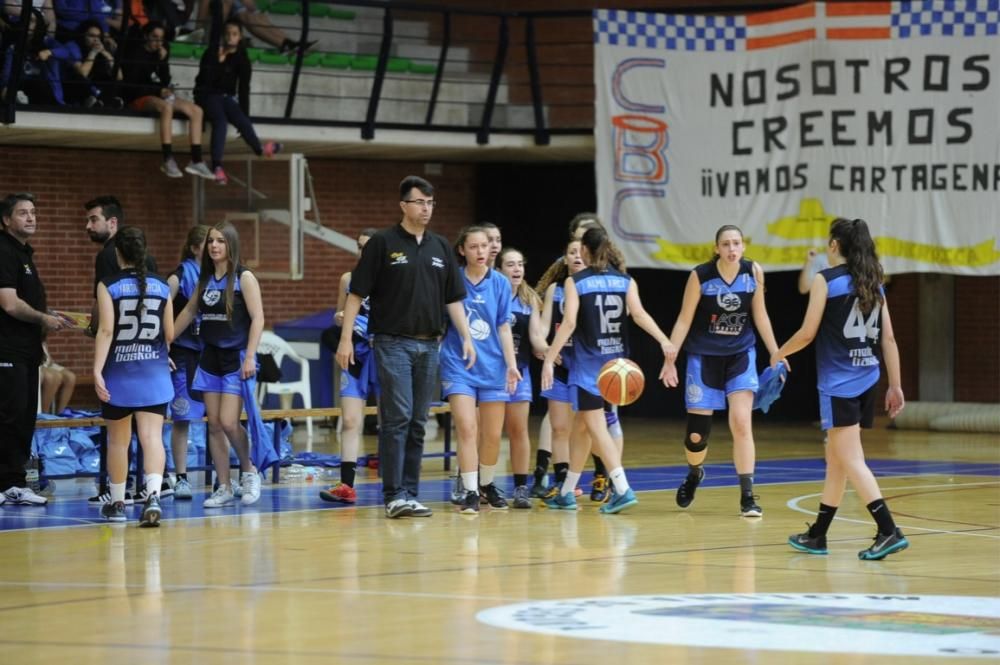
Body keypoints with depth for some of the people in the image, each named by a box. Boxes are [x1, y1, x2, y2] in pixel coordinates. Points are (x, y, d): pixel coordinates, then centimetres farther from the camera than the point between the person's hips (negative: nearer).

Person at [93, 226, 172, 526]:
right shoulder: (161, 287, 3)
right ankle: (153, 495, -26)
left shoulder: (108, 286, -5)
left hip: (119, 373, -1)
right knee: (152, 436, -6)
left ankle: (117, 503, 23)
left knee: (118, 440, 13)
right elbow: (169, 334, 7)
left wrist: (97, 370, -15)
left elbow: (106, 330, -13)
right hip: (153, 373, 1)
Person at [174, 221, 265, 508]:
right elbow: (189, 311, 23)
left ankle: (249, 471, 9)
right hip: (210, 358, 6)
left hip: (236, 358, -6)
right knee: (213, 424, 3)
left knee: (228, 421, -15)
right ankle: (224, 489, 7)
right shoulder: (205, 278, 10)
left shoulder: (243, 278, -7)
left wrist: (250, 357, -19)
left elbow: (257, 318, -12)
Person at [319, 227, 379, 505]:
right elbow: (339, 316, 19)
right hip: (355, 355, 3)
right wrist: (339, 318, -4)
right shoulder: (348, 279, 9)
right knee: (350, 421, -4)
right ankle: (346, 485, -6)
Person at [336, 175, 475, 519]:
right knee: (397, 418, -11)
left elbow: (453, 299, 16)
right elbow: (357, 293, -4)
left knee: (417, 423, 7)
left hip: (429, 345, 5)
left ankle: (410, 494, 10)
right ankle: (394, 495, -11)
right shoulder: (382, 243, -2)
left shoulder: (440, 247, 13)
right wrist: (346, 338, -10)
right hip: (393, 342, -5)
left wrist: (466, 338, 7)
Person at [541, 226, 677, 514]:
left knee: (596, 427, -5)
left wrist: (549, 359, -15)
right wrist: (664, 341, -20)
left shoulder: (575, 282, -4)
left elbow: (569, 323, -14)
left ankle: (622, 489, -22)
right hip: (616, 361, 5)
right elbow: (639, 314, -10)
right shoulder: (626, 281, 6)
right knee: (581, 424, 17)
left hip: (587, 363, -5)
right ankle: (566, 493, 23)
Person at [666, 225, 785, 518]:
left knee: (741, 422, -15)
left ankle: (747, 497, -10)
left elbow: (760, 315, 4)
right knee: (696, 434, 3)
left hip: (740, 354, 1)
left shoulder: (754, 272, -8)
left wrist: (775, 353, 4)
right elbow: (684, 320, -7)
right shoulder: (700, 276, -15)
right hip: (704, 356, -1)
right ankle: (694, 473, 37)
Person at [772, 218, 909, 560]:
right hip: (867, 381, 7)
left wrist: (779, 354, 9)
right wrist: (895, 386, 10)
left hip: (839, 384, -7)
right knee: (835, 459, 16)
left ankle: (889, 532, -19)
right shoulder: (873, 284, 10)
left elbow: (807, 333, -9)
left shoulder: (826, 280, -7)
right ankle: (817, 535, 24)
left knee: (851, 461, -8)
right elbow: (888, 339, 8)